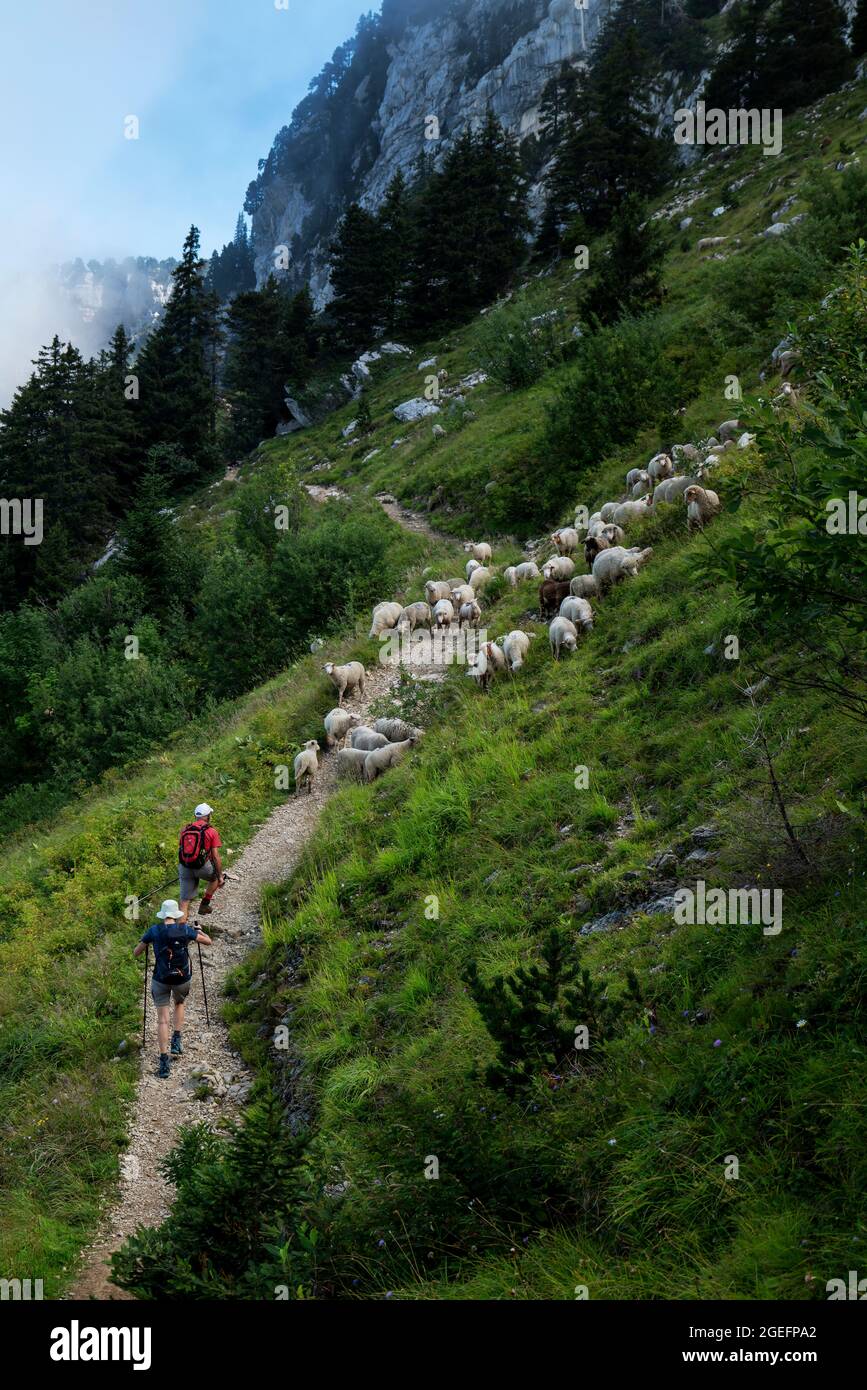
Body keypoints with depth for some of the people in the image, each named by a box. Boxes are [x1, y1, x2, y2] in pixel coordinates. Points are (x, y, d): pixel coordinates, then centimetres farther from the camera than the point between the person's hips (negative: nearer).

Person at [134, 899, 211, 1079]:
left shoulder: (154, 930, -6)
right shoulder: (185, 929, -6)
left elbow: (136, 952, 2)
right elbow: (208, 941, 5)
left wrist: (147, 943, 21)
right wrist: (199, 931, 24)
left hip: (161, 980, -1)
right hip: (183, 978, 1)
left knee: (162, 1019, 4)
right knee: (180, 1003, 32)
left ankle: (164, 1061, -6)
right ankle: (177, 1040, 18)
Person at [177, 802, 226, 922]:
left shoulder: (185, 829, 10)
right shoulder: (211, 831, -3)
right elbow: (216, 857, -5)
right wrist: (220, 877, 4)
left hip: (185, 867, 3)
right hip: (202, 866, -3)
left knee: (184, 901, 9)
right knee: (216, 877, 31)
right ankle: (204, 904, 24)